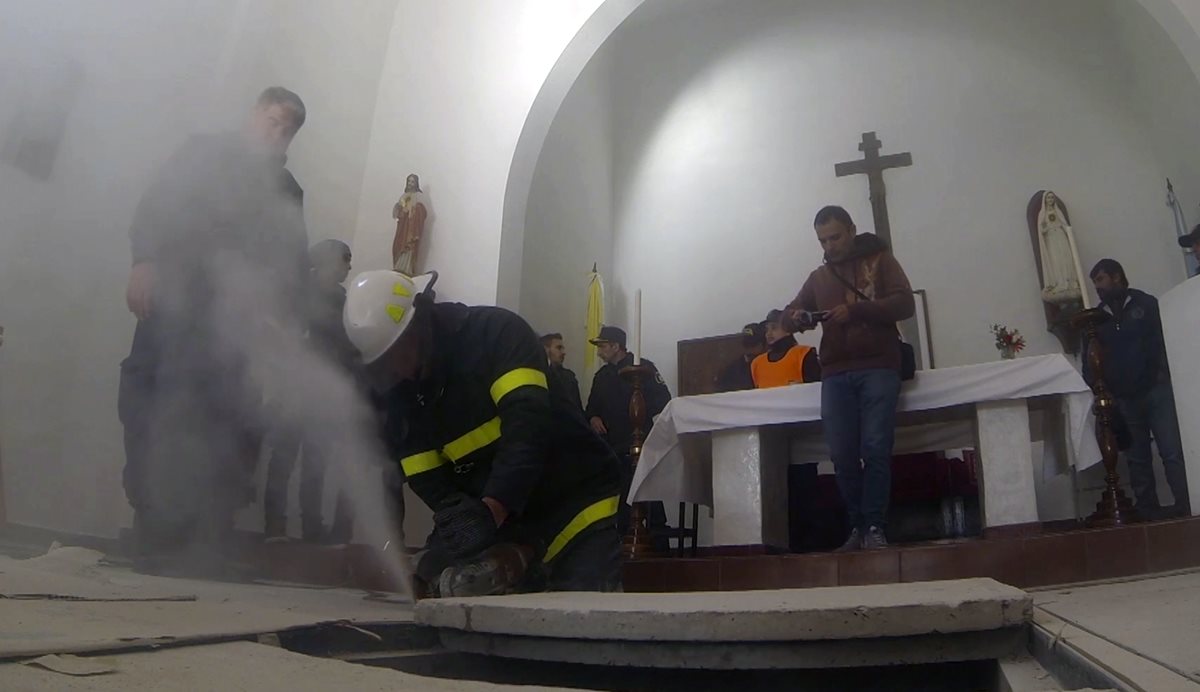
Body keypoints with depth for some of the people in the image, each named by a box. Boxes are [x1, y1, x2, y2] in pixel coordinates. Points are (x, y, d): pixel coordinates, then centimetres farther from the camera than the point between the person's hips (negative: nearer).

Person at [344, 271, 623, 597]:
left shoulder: (497, 332, -17)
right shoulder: (398, 393, 0)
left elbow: (528, 425, -32)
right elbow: (434, 487, -8)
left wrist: (489, 513, -45)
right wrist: (516, 548, -23)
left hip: (578, 511, -5)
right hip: (510, 528, 5)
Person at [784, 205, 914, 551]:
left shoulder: (880, 259, 9)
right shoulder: (818, 276, 20)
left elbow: (905, 303, -3)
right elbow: (788, 314, 19)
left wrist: (855, 310, -16)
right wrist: (796, 317, -6)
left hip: (878, 368, -3)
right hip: (836, 375, 3)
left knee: (876, 450, -10)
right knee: (842, 455, -3)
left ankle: (875, 528, -4)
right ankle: (858, 527, 7)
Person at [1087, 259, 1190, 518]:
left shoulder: (1146, 304, 5)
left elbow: (1165, 339, -1)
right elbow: (1089, 360, 13)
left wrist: (1164, 376, -13)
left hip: (1155, 390, -3)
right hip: (1122, 399, 4)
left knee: (1173, 452, -9)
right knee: (1137, 458, 7)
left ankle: (1186, 506, -7)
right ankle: (1146, 508, 12)